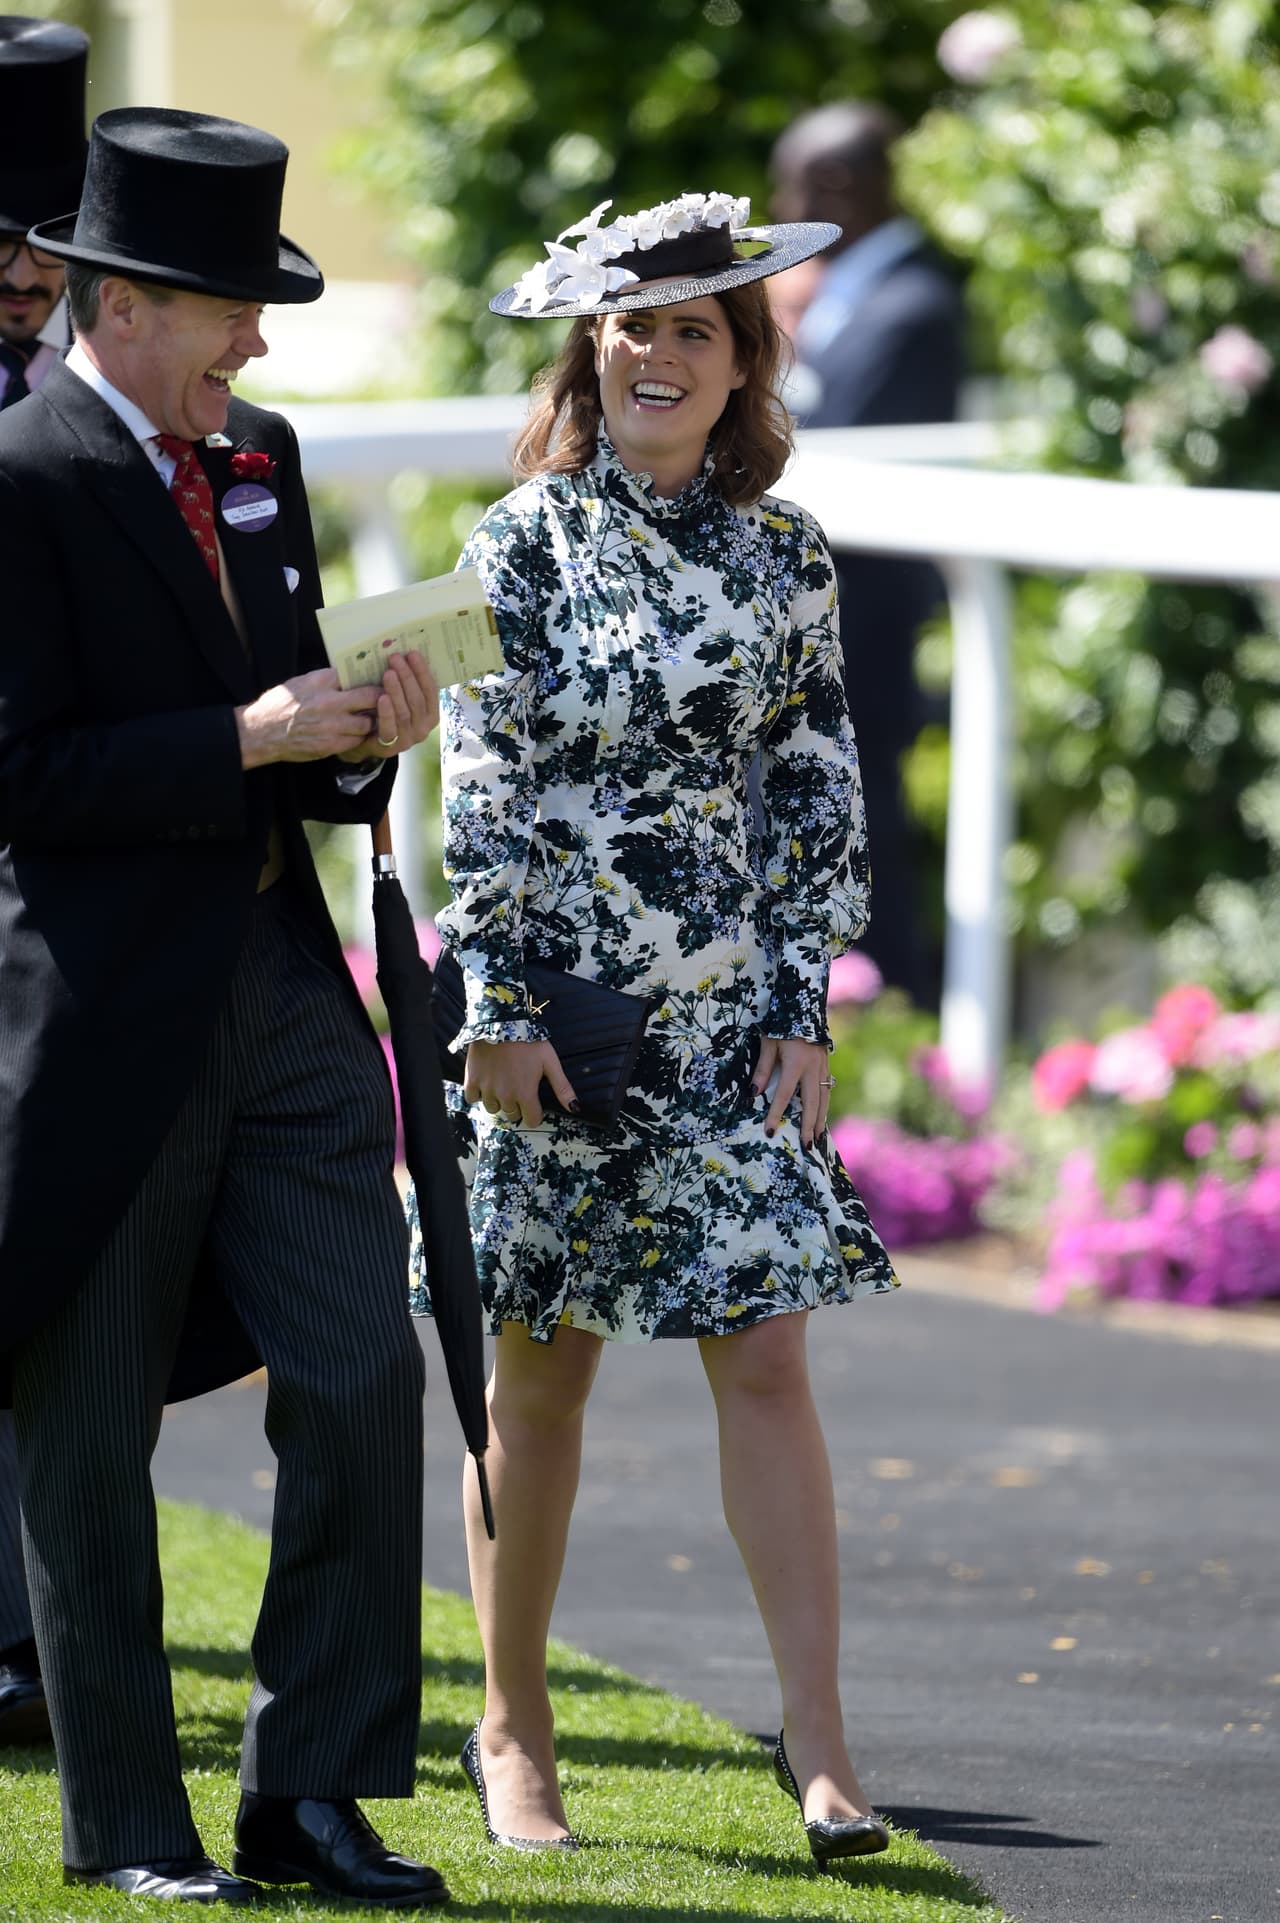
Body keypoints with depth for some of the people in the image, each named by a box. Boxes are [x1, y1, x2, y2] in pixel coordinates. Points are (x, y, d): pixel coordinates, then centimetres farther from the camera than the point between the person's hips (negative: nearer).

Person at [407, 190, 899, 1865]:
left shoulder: (785, 559, 6)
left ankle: (818, 1743, -7)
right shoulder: (525, 542, -2)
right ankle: (512, 1728, 20)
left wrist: (806, 1003, 1)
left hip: (730, 1018, 2)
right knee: (540, 1380, 6)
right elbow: (481, 784, -5)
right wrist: (500, 1005, -10)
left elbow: (822, 790, 8)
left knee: (766, 1363, -6)